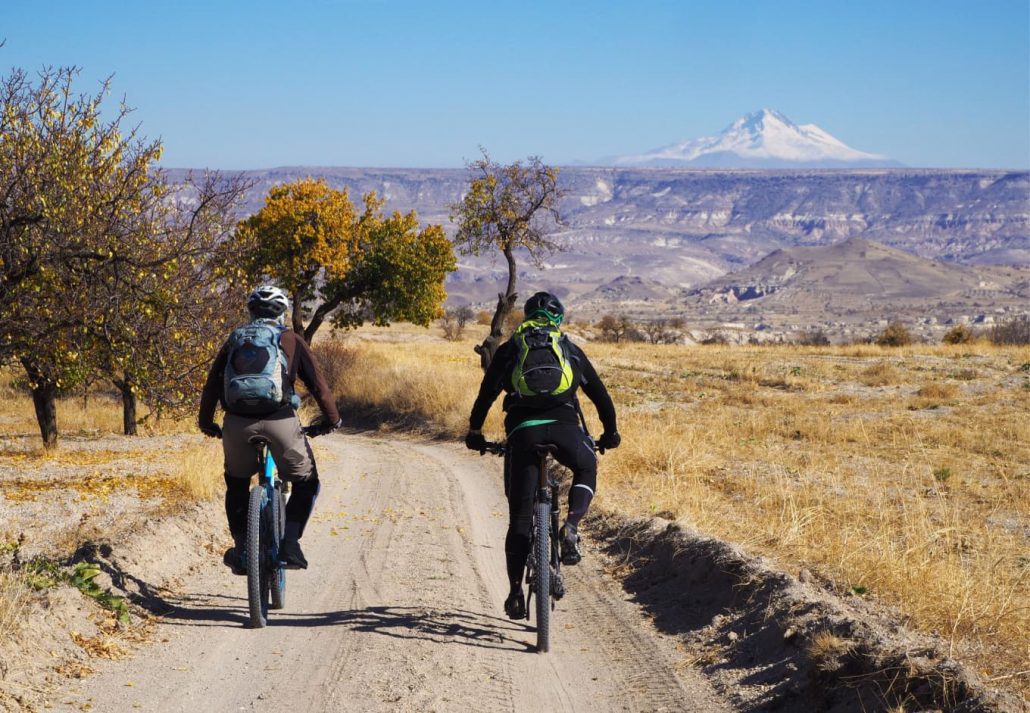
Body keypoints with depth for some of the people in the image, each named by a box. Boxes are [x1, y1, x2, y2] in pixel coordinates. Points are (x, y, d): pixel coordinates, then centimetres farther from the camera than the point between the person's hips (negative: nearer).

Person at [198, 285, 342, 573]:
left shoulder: (234, 340, 20)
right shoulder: (291, 340, 13)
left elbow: (211, 384, 18)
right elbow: (317, 382, 8)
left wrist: (206, 422, 29)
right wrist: (331, 419, 17)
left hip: (237, 424, 3)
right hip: (279, 420, -3)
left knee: (236, 484, 27)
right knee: (306, 482, 17)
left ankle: (241, 549, 19)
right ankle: (289, 543, 0)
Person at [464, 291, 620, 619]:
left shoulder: (508, 350, 20)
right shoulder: (570, 350, 22)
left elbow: (486, 392, 15)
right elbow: (599, 393, 26)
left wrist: (474, 431, 25)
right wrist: (610, 432, 37)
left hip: (522, 429, 0)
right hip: (563, 424, 0)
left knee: (520, 515, 6)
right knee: (586, 470, 31)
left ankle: (515, 592, 1)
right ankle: (571, 526, 3)